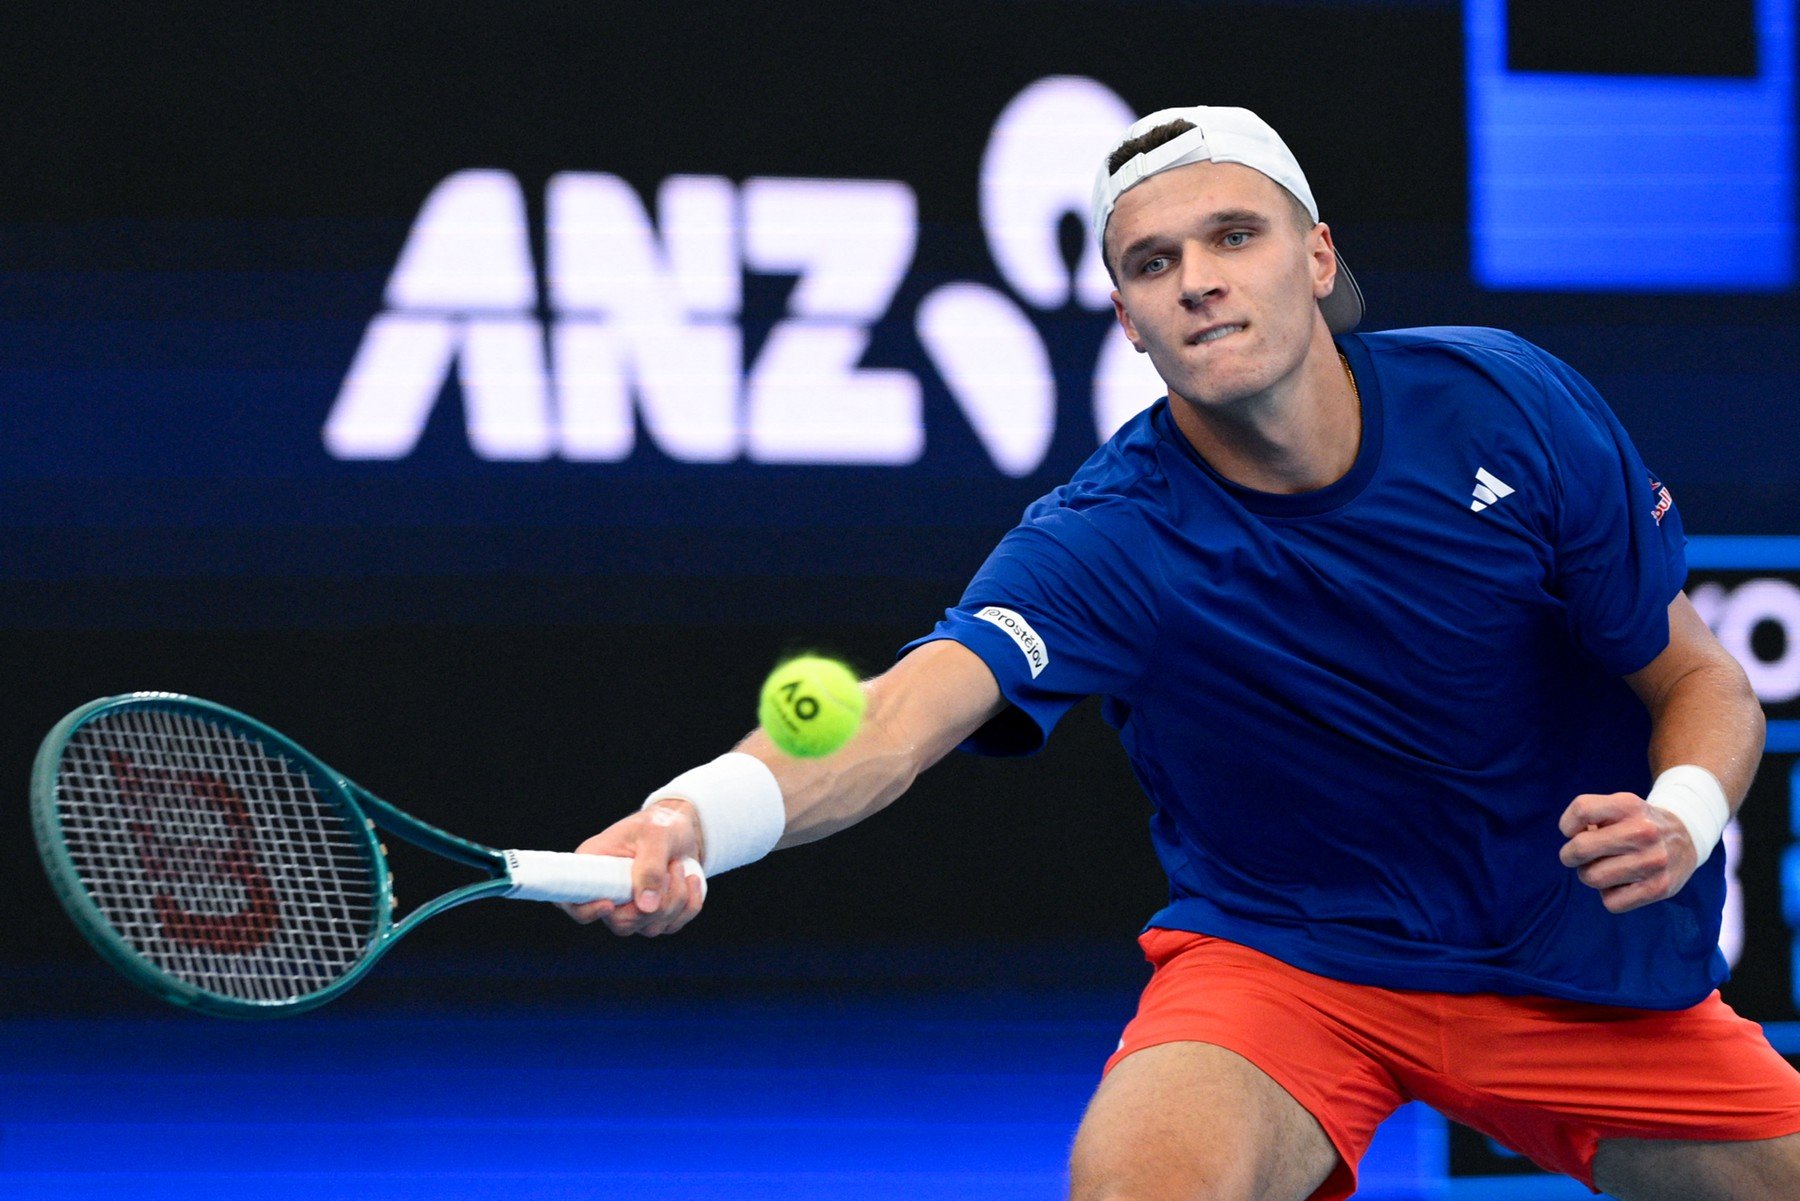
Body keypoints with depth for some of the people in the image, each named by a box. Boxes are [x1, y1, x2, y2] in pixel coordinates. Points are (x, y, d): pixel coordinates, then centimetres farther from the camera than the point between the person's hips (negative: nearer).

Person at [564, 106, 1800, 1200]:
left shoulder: (1508, 405, -13)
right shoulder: (1108, 544, -22)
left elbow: (1701, 679, -2)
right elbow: (901, 715, -39)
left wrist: (1683, 815, -26)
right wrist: (692, 815, -60)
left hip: (1585, 958, 4)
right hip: (1285, 961, -4)